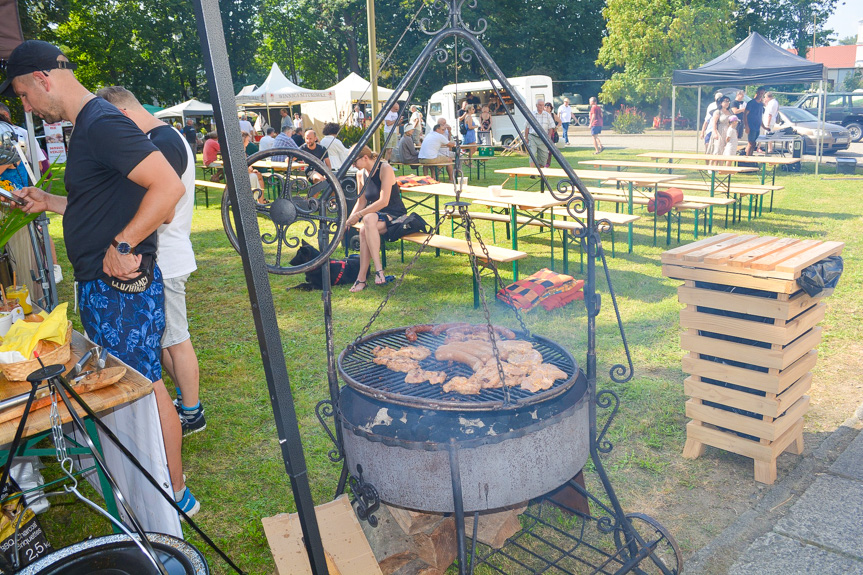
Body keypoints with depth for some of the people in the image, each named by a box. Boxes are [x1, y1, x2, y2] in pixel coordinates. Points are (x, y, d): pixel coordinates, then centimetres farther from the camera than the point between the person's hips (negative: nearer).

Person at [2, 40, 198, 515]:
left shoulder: (102, 124, -17)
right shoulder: (85, 125, 16)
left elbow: (168, 187, -29)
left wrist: (123, 245, -25)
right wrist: (49, 203, 18)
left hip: (122, 284, -10)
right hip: (101, 285, 10)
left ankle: (177, 494, 12)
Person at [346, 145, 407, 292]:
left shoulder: (385, 169, -12)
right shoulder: (361, 174, 9)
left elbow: (384, 201, -20)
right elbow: (361, 202, 15)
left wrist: (359, 215, -20)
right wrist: (349, 220, 0)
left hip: (395, 215, -5)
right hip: (375, 214, 5)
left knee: (366, 226, -34)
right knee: (368, 219, -32)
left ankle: (361, 278, -34)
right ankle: (378, 269, -36)